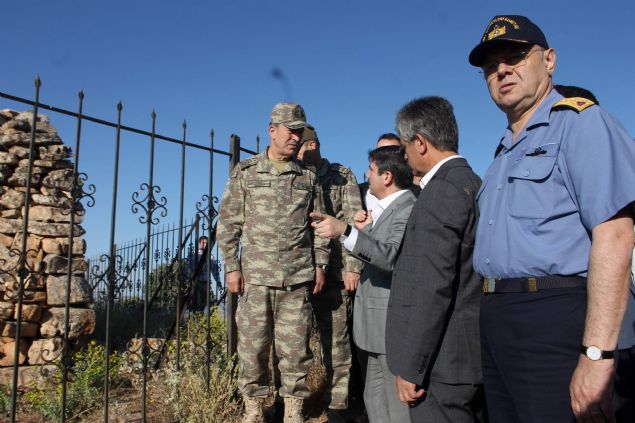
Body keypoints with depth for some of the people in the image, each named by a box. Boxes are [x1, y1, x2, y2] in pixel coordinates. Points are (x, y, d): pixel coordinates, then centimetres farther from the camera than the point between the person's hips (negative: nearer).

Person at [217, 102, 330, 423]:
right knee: (253, 344, 5)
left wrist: (320, 265, 6)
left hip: (298, 277, 1)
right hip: (255, 276, -1)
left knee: (295, 346, 5)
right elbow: (228, 222, 3)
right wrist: (231, 267, -3)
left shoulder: (308, 176, 10)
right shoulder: (245, 172, 4)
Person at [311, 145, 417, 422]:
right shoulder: (386, 207, 15)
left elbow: (392, 256, -34)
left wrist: (345, 231, -43)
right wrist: (367, 229, 3)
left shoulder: (408, 210, -17)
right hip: (377, 325, 10)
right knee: (376, 400, 20)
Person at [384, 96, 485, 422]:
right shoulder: (475, 184, 13)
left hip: (444, 360, -10)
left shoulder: (442, 190, -17)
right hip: (476, 353, 10)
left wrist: (410, 368, -18)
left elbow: (433, 287, -22)